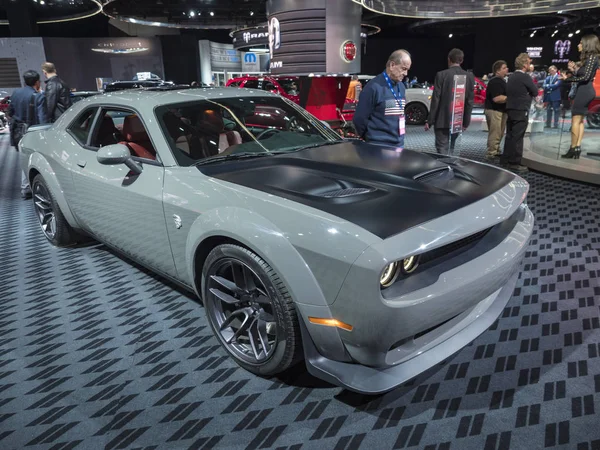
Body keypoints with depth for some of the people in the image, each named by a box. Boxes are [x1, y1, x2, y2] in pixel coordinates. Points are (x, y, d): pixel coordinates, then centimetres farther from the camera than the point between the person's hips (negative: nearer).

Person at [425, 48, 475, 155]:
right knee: (450, 148, 17)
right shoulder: (469, 76, 4)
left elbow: (435, 100, -10)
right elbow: (470, 101, 4)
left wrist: (430, 121, -5)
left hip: (442, 120, -4)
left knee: (442, 149, -3)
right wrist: (466, 122, 11)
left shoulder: (441, 75, -8)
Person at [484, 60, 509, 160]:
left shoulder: (502, 80, 17)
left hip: (501, 111, 11)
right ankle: (491, 154, -5)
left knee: (499, 134, 18)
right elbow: (497, 98, -27)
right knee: (495, 135, -9)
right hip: (494, 111, -11)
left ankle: (496, 152, 28)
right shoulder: (495, 82, -17)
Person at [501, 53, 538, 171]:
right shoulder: (525, 77, -11)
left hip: (510, 109, 8)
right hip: (521, 111, -8)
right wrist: (529, 94, 11)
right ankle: (514, 162, -4)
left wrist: (525, 94, 10)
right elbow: (535, 92, -7)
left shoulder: (511, 77, 12)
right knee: (517, 137, -6)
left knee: (510, 135, 11)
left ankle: (505, 159, 15)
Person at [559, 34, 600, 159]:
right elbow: (582, 75, 14)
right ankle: (577, 147, 7)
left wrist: (568, 79, -15)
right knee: (580, 120, 8)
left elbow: (586, 77, -19)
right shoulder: (590, 58, 17)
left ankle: (573, 149, -6)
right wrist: (574, 70, 12)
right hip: (585, 91, 10)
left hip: (584, 91, -10)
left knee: (575, 120, -8)